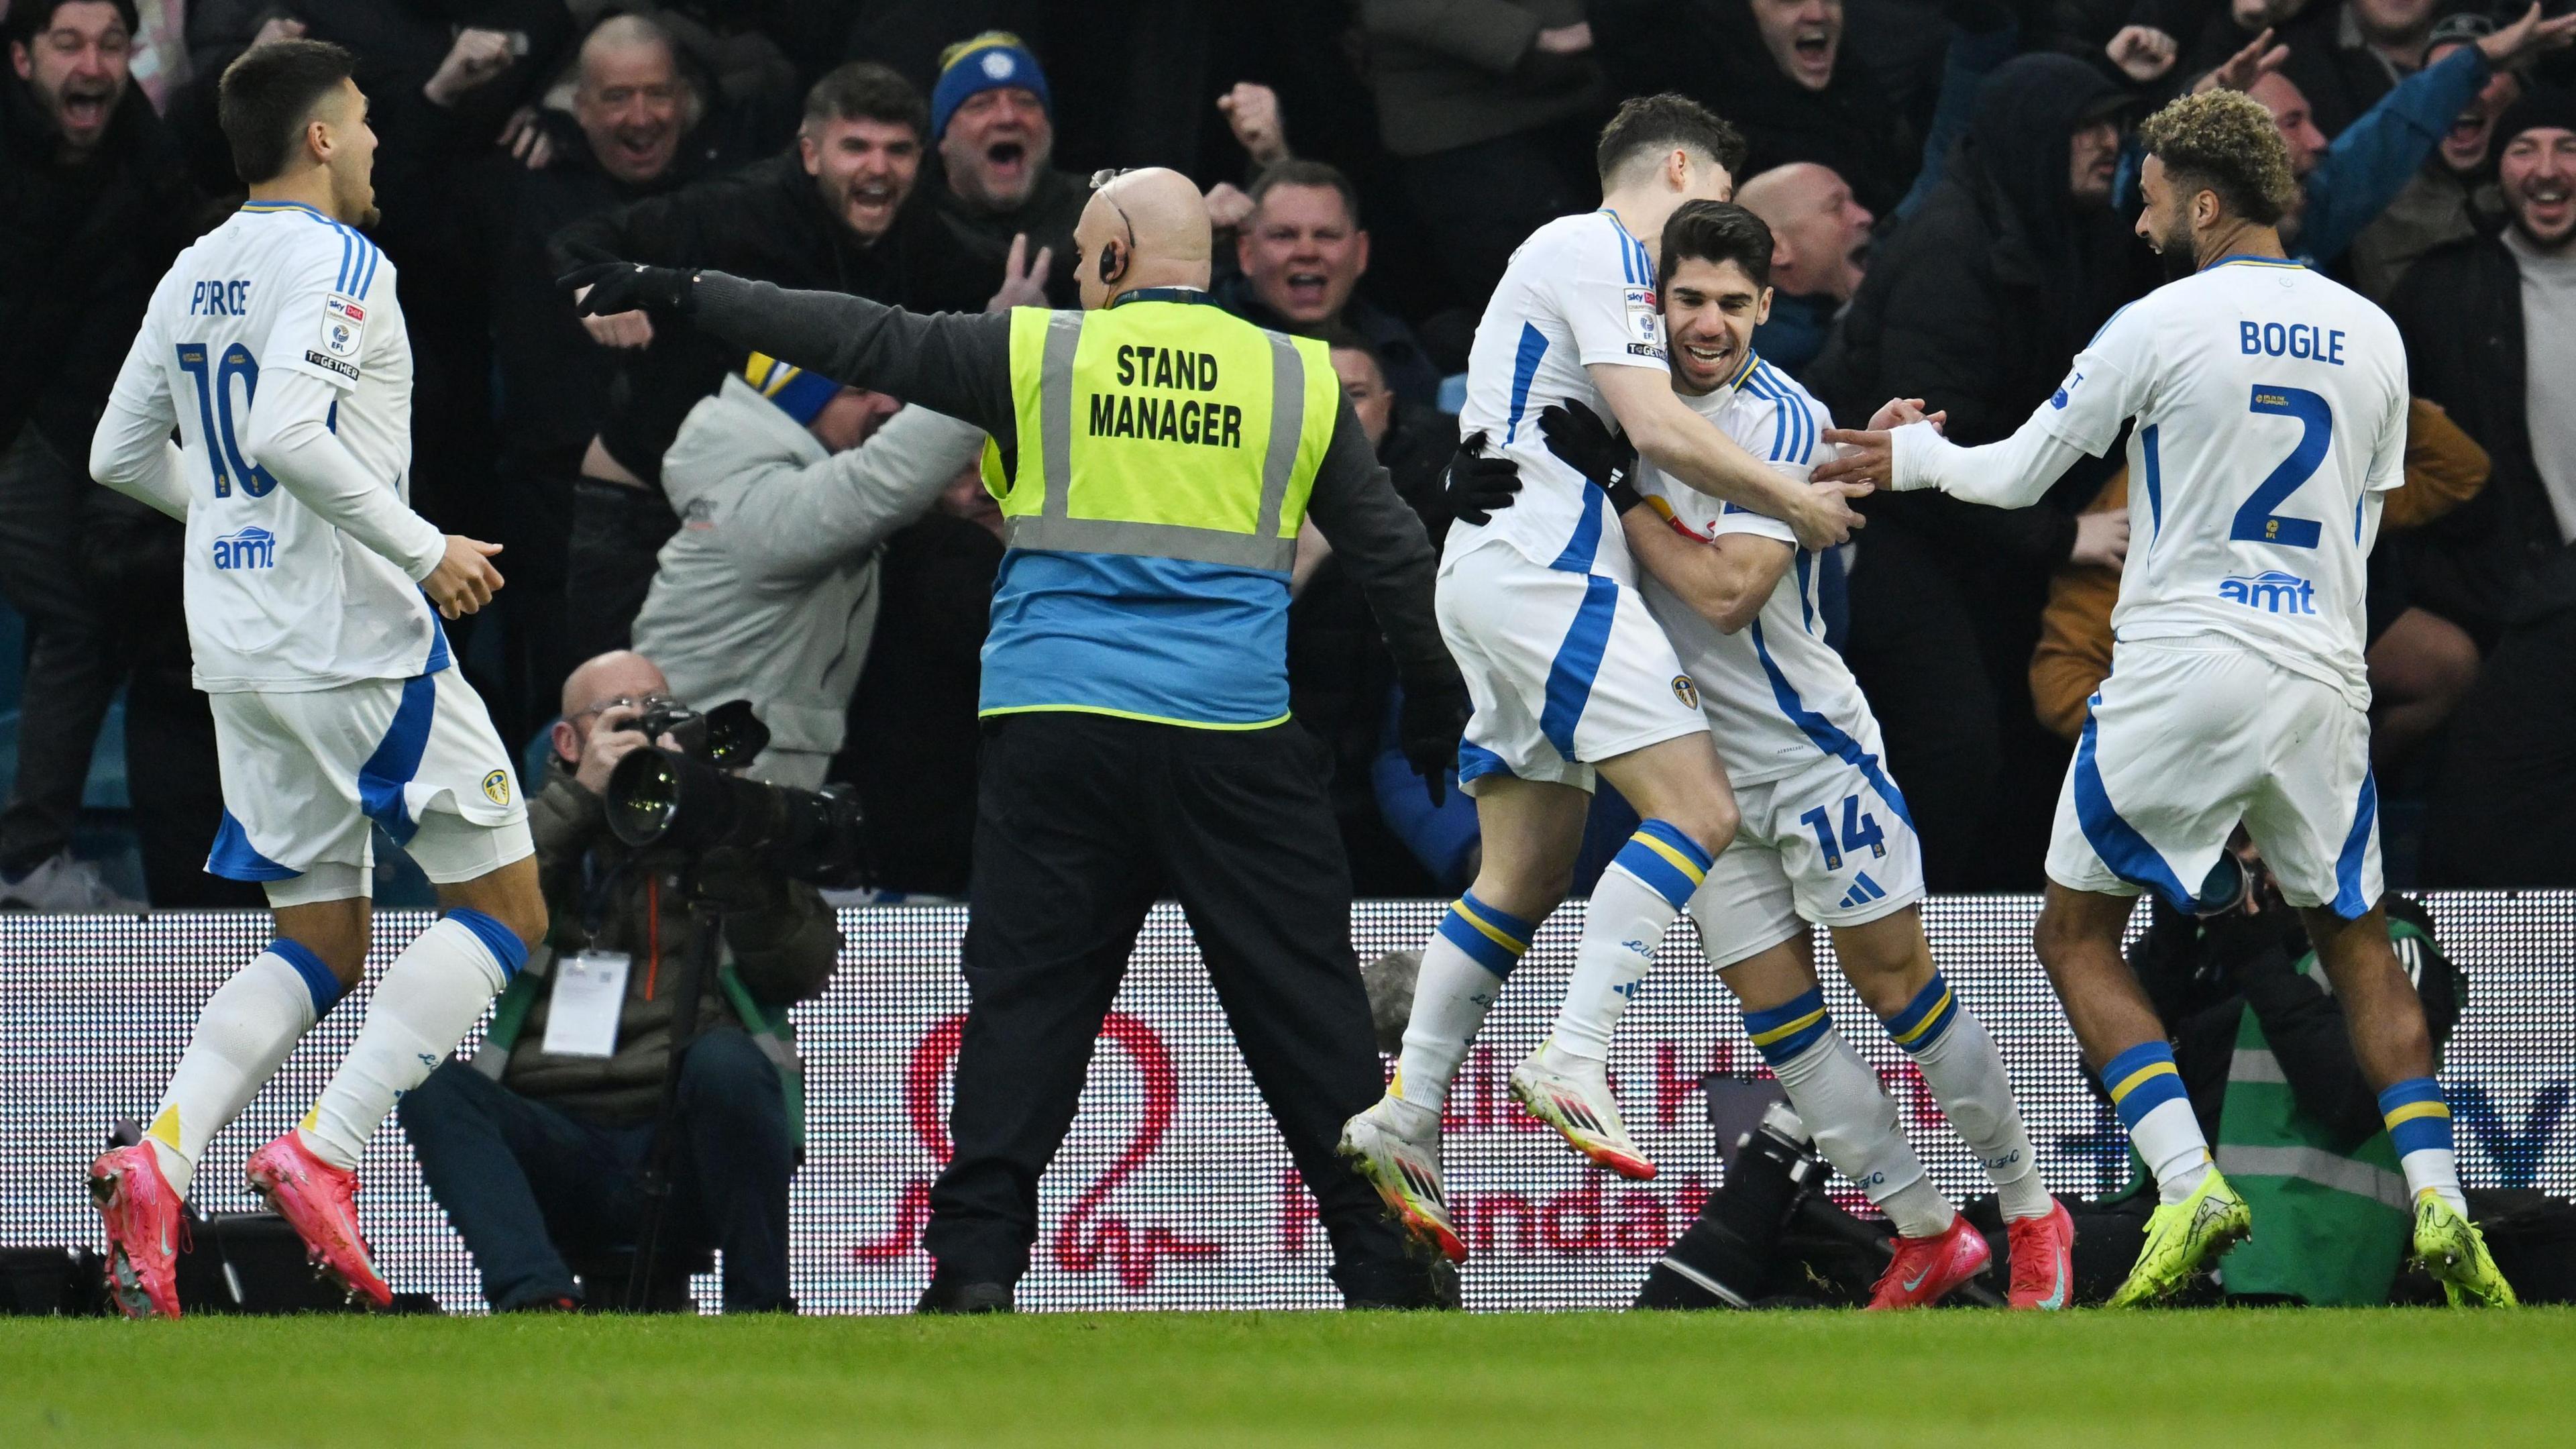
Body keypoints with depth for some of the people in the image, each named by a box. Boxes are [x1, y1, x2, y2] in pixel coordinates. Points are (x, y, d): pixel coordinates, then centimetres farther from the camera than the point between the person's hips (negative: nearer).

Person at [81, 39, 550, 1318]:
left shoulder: (194, 275, 13)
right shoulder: (333, 262, -12)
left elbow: (121, 456, 19)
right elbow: (289, 431, -26)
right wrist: (424, 550, -19)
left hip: (240, 653, 8)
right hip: (357, 637, -8)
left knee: (320, 945, 12)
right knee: (502, 907, 1)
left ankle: (157, 1164, -9)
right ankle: (322, 1157, -12)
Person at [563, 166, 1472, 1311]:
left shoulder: (1039, 355, 5)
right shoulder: (1298, 380, 8)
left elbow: (864, 342, 9)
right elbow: (1394, 556, 13)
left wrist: (683, 294, 19)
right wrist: (1439, 711, 24)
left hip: (1058, 740, 0)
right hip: (1233, 738, 0)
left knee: (1024, 1001, 4)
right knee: (1307, 1004, 3)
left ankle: (975, 1262, -3)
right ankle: (1387, 1268, 1)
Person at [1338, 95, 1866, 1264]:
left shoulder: (1574, 257, 25)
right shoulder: (1600, 255, -6)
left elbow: (1636, 444, 28)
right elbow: (1659, 429, -17)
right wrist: (1794, 502, -6)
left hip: (1494, 579, 11)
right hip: (1543, 571, -11)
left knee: (1528, 870, 12)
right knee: (1696, 809, -16)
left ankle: (1405, 1117, 9)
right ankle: (1574, 1060, -22)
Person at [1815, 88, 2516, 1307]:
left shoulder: (2162, 325, -6)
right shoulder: (2373, 337, 8)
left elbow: (2017, 474, 1)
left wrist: (1914, 455, 20)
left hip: (2181, 671, -4)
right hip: (2321, 680, 4)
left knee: (2077, 933, 8)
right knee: (2355, 942, 17)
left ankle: (2191, 1185, -11)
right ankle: (2436, 1200, 0)